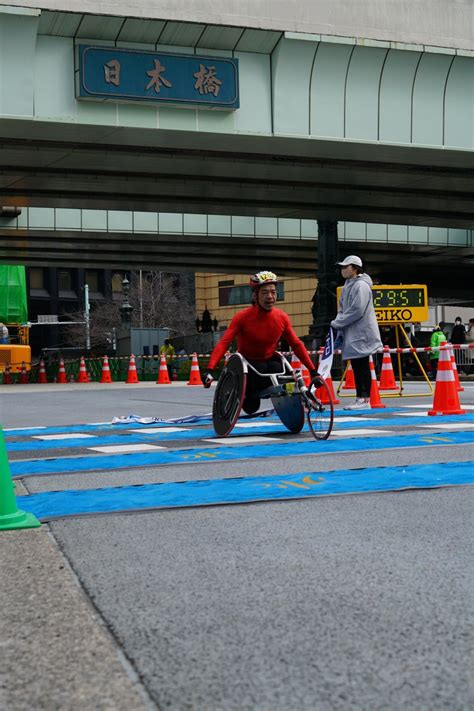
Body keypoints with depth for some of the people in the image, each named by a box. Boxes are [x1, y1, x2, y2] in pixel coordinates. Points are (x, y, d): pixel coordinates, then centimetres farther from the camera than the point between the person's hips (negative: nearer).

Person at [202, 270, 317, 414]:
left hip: (270, 359, 3)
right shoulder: (243, 317, -19)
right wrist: (210, 369, -39)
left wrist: (312, 370, -2)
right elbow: (224, 343, -26)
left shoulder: (282, 318, -8)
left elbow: (296, 344, 2)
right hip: (247, 362, -3)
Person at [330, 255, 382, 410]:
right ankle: (359, 399, 15)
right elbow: (342, 310, 18)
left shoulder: (361, 285, -13)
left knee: (362, 367, -5)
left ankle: (364, 400, -2)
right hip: (351, 335, 9)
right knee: (356, 367, 10)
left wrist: (337, 323, -14)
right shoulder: (347, 286, 16)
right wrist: (340, 333, 10)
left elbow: (357, 311, -20)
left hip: (361, 334, -9)